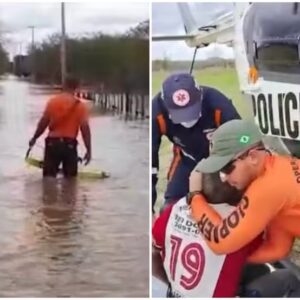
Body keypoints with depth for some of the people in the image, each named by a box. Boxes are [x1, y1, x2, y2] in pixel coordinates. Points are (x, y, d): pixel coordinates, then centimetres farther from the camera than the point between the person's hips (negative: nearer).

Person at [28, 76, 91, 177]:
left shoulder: (53, 101, 1)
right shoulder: (80, 105, -2)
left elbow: (43, 122, 1)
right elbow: (85, 128, -8)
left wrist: (34, 138, 16)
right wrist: (89, 150, -5)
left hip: (52, 143, 1)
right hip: (70, 145, -1)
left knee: (49, 176, 8)